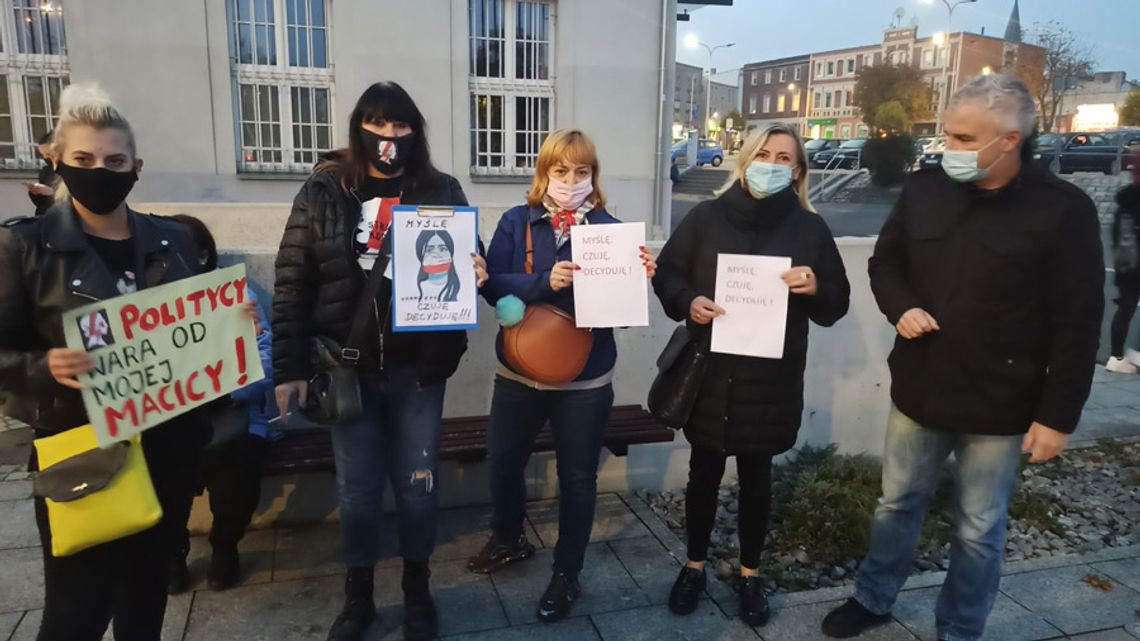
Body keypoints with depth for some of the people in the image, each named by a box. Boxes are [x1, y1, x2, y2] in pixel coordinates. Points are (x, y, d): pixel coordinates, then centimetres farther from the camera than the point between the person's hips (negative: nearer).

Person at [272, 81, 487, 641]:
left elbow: (464, 264, 10)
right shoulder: (323, 192, 0)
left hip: (419, 368, 0)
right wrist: (289, 368, -7)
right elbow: (292, 284, -1)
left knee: (417, 485, 12)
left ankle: (417, 592, 34)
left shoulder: (442, 192, 1)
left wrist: (474, 275, -15)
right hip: (348, 369, 0)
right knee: (356, 489, 13)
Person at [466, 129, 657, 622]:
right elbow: (493, 286, -13)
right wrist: (544, 282, -28)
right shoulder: (517, 222, -1)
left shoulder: (609, 227, -3)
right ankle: (508, 539, 46)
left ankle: (567, 573, 30)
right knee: (503, 462, 18)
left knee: (577, 477, 10)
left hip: (586, 377, -1)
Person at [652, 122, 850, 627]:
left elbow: (836, 304, 4)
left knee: (756, 476, 13)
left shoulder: (810, 228, 1)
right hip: (709, 374, 0)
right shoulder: (706, 217, 0)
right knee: (704, 472, 12)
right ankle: (695, 565, 32)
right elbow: (667, 274, 3)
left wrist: (815, 288, -18)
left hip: (772, 380, 0)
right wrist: (688, 302, -17)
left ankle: (750, 574, 33)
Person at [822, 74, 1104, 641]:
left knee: (979, 531, 12)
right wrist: (901, 307, -9)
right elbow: (885, 263, 12)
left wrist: (1058, 415, -11)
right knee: (897, 505, 19)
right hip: (917, 391, 4)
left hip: (998, 405, -3)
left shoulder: (1063, 210, -12)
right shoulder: (923, 190, -1)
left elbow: (1077, 325, -10)